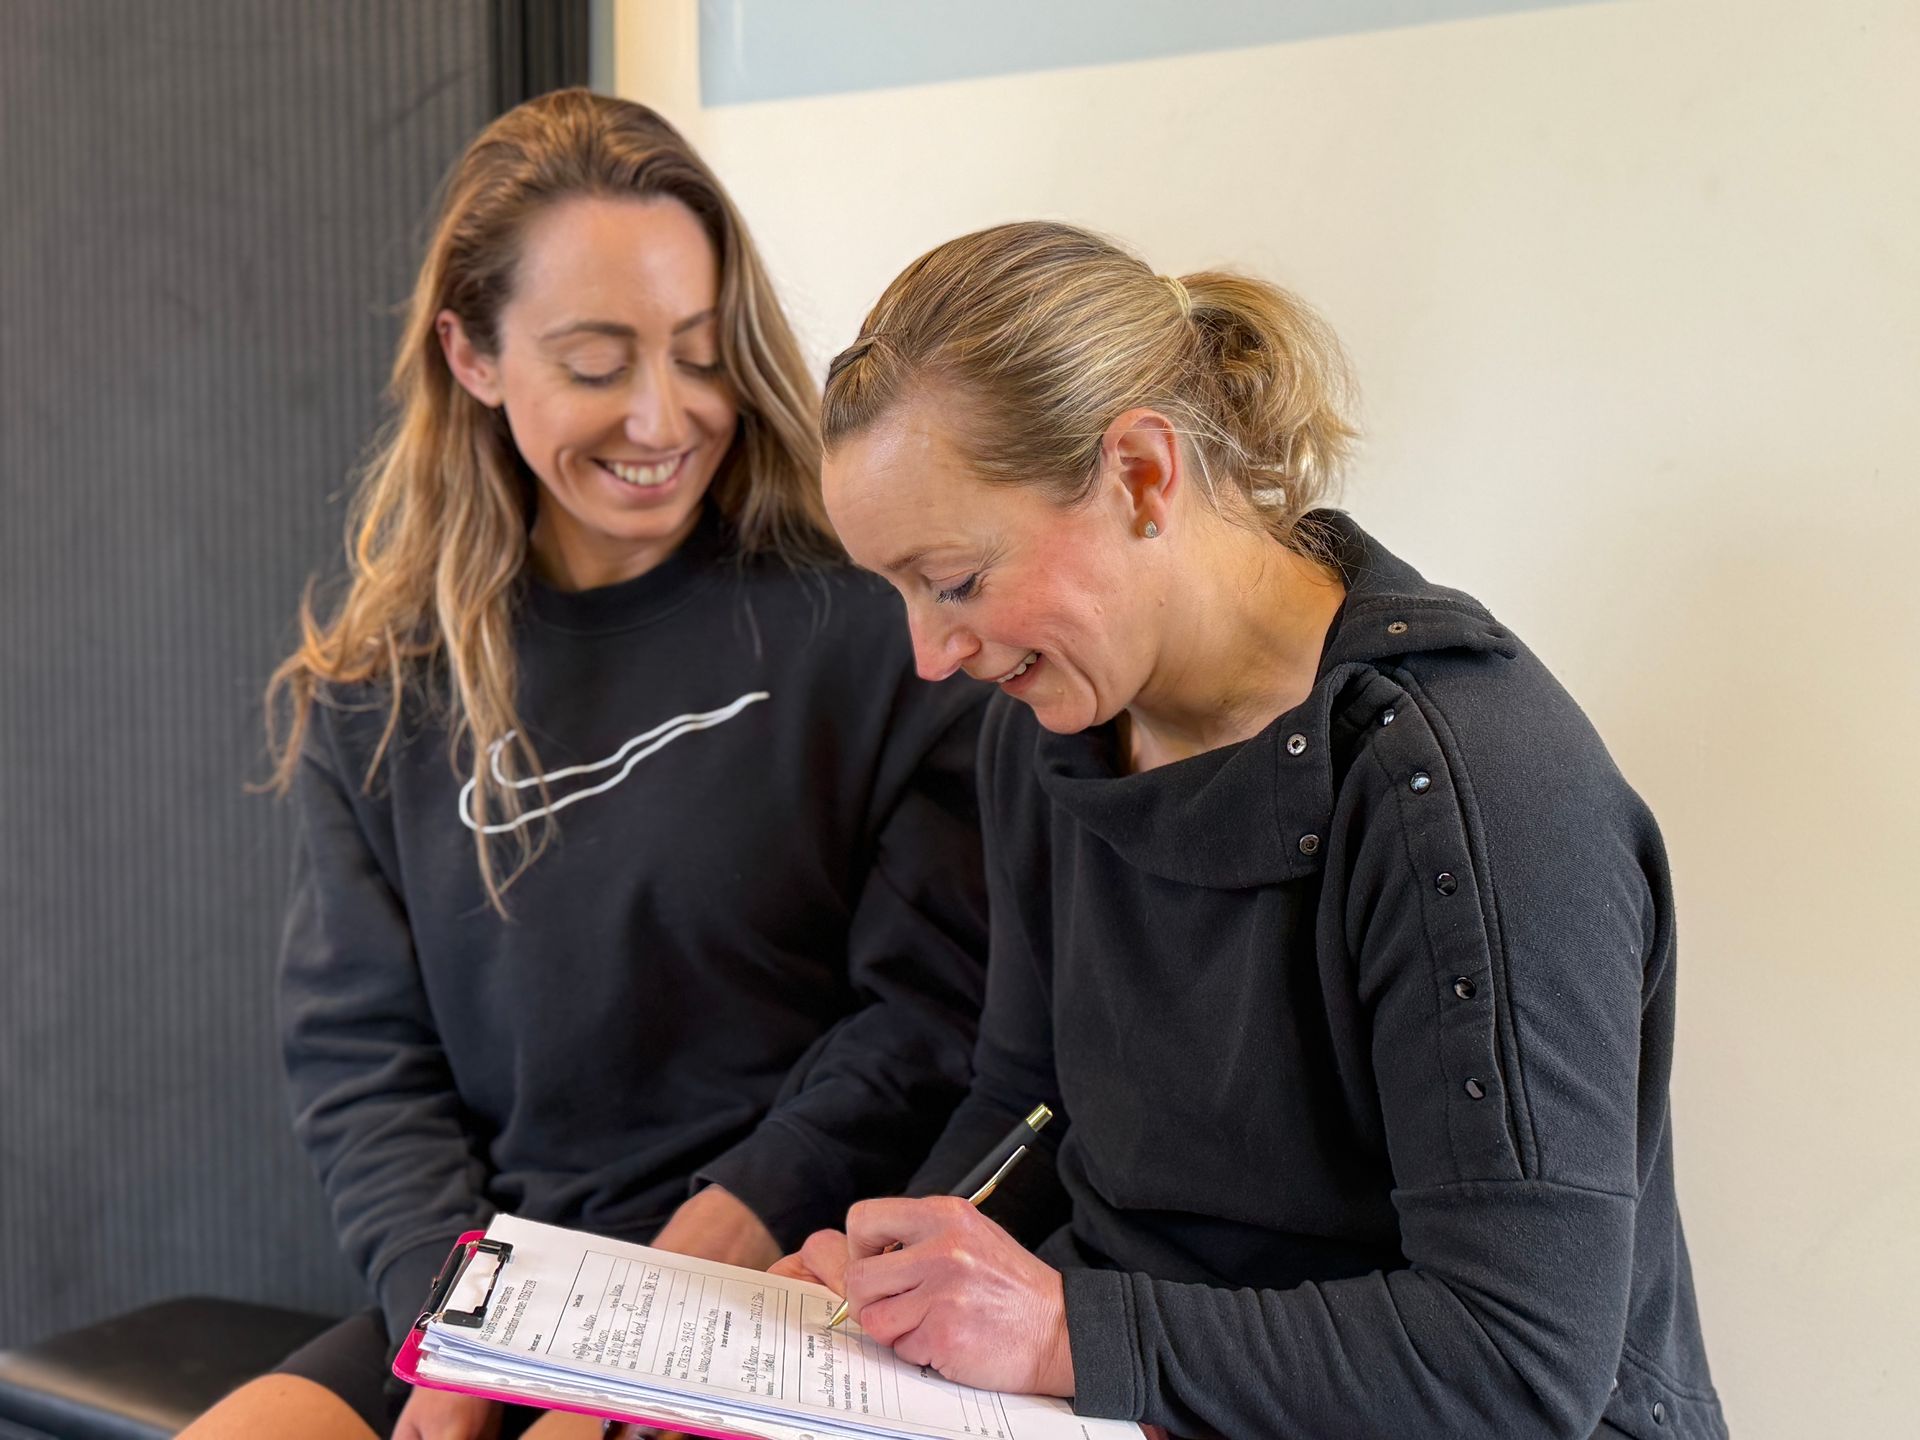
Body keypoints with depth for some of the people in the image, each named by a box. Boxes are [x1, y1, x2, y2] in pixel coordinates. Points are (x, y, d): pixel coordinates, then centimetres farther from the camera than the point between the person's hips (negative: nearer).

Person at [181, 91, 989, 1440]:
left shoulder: (868, 615, -5)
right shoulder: (378, 693, 8)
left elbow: (932, 1003, -5)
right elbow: (363, 1058, 6)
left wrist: (711, 1247, -13)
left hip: (788, 1286, -4)